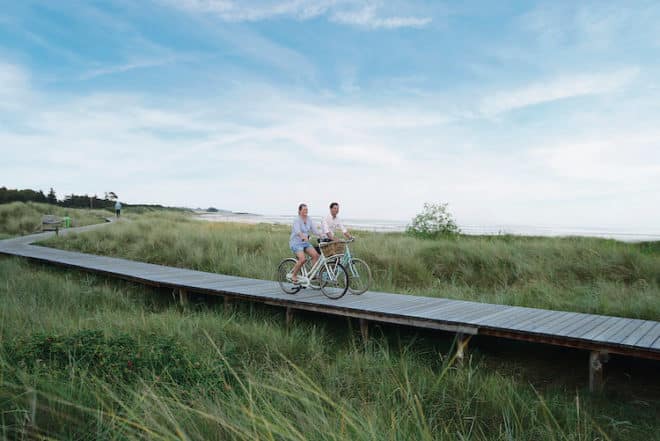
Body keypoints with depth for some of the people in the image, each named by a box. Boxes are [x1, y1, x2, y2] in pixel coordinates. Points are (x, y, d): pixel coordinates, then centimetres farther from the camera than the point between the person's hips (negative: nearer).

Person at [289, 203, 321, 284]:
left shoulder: (309, 220, 6)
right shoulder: (297, 220, -13)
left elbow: (315, 230, -2)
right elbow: (297, 231, -31)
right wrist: (303, 237, -51)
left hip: (305, 242, 6)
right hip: (296, 242, -6)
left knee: (316, 255, -17)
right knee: (302, 259, -26)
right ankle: (293, 276, -6)